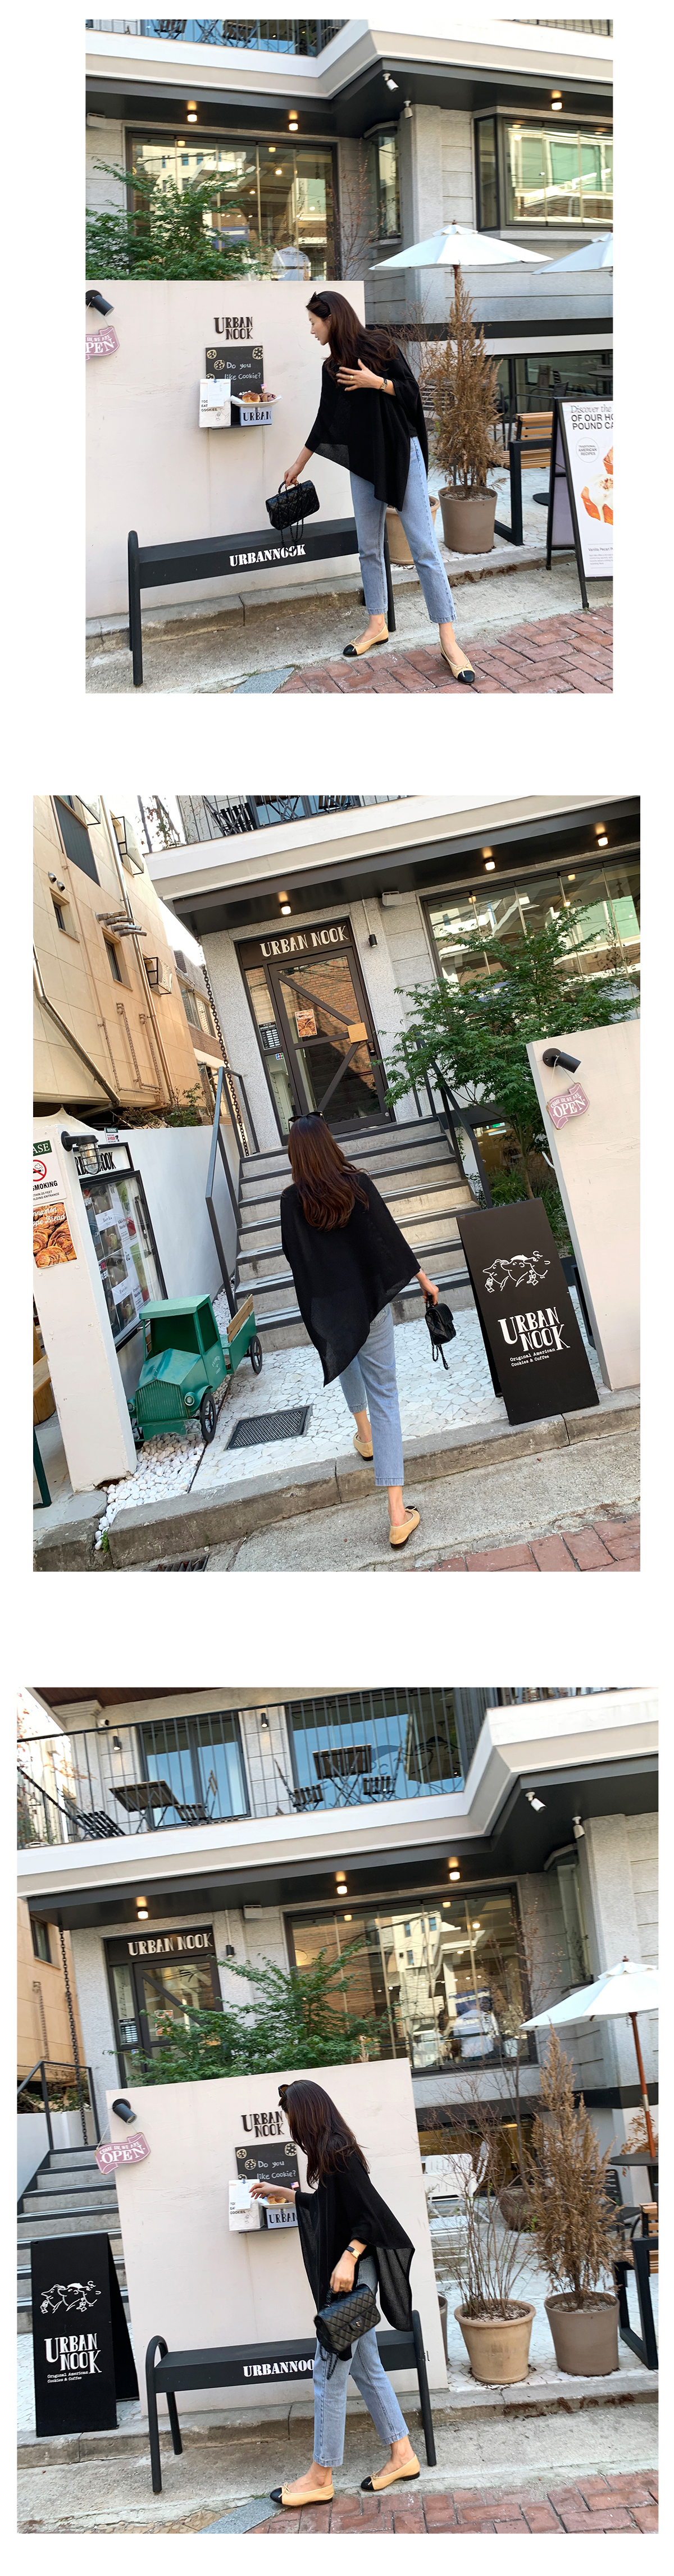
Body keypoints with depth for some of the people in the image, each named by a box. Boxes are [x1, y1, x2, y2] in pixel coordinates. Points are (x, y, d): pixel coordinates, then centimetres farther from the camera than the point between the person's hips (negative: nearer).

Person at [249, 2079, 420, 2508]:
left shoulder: (338, 2155, -18)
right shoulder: (333, 2153, 11)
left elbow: (370, 2214, -22)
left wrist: (349, 2258, -30)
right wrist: (285, 2194, 40)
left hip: (351, 2276, -10)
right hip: (345, 2278, 10)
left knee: (329, 2376, -4)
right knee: (366, 2367, 15)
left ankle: (320, 2479, 3)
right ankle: (402, 2455, 21)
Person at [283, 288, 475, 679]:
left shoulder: (380, 347, -6)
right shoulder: (333, 368, 9)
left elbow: (412, 394, -6)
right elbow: (324, 422, 20)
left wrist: (376, 382, -20)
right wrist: (299, 464, 27)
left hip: (402, 456, -6)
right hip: (364, 462, 6)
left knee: (424, 548, -9)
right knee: (369, 548, 7)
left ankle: (449, 639, -9)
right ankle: (378, 626, 21)